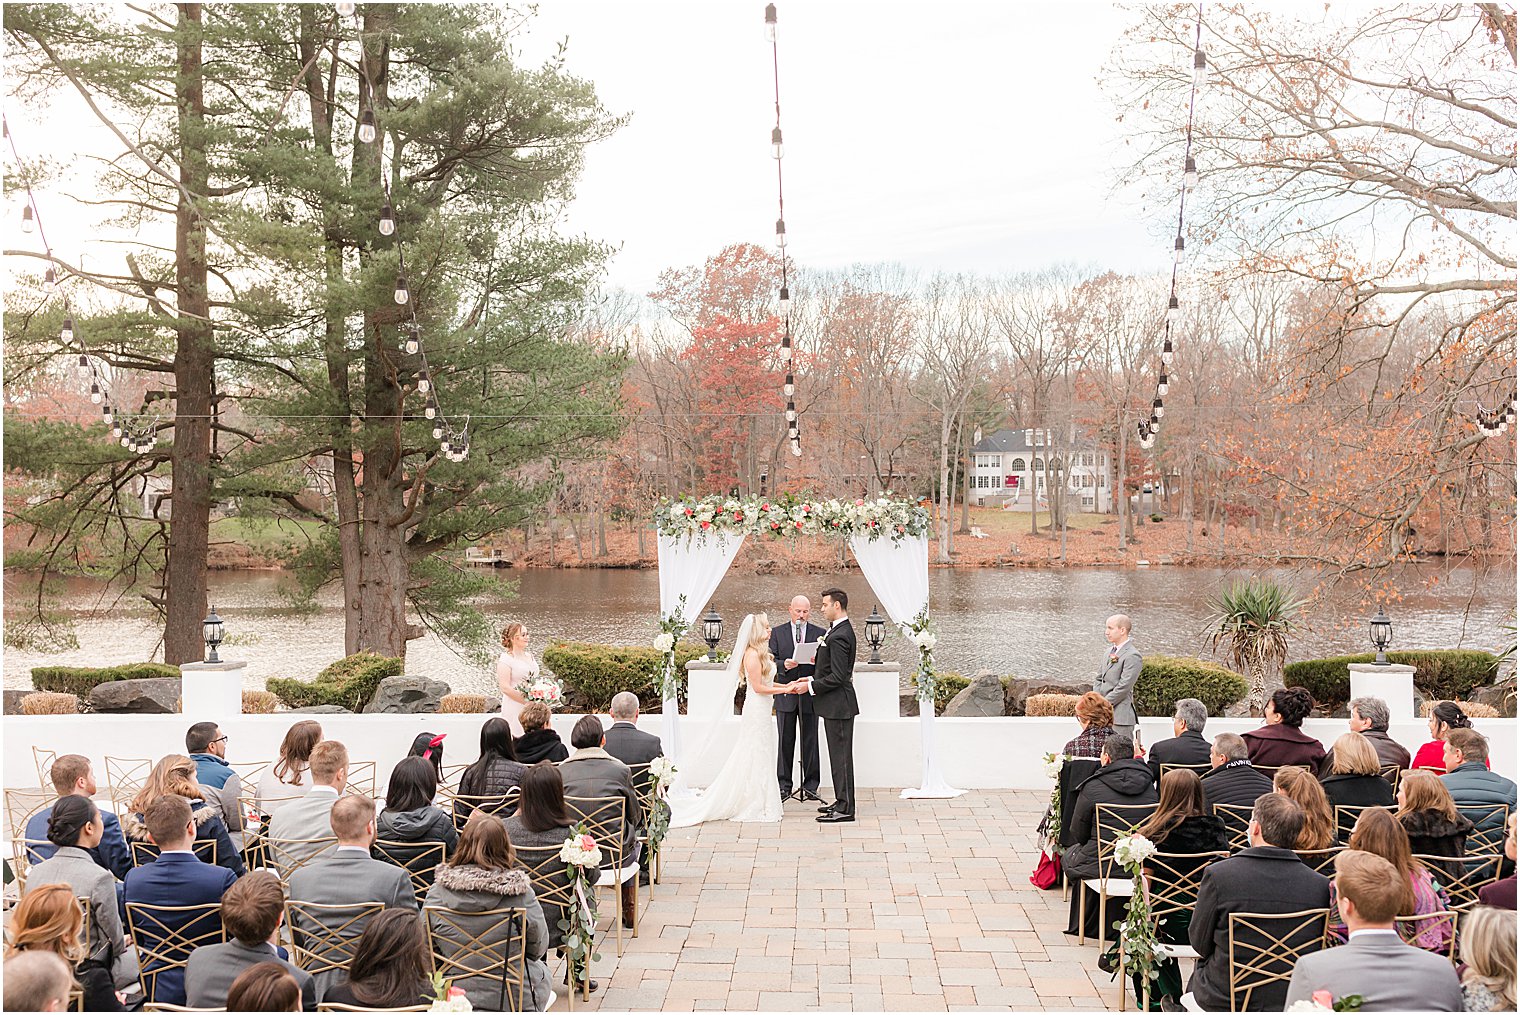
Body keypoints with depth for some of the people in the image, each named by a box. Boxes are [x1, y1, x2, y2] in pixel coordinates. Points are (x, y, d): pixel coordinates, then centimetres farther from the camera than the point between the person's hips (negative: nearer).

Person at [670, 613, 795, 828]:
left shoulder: (760, 653, 14)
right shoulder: (752, 654, -16)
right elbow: (758, 687, -18)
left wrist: (787, 686, 7)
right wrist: (785, 690, -13)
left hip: (762, 713, 10)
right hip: (756, 711, -10)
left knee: (759, 760, 12)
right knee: (755, 760, -3)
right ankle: (753, 808, 3)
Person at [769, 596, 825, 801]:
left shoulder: (820, 634, 6)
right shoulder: (777, 632, 6)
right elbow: (771, 661, 0)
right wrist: (784, 665, -19)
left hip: (810, 695, 0)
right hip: (785, 694, 0)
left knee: (811, 741, 3)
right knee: (785, 742, 4)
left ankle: (811, 786, 9)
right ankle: (784, 786, 10)